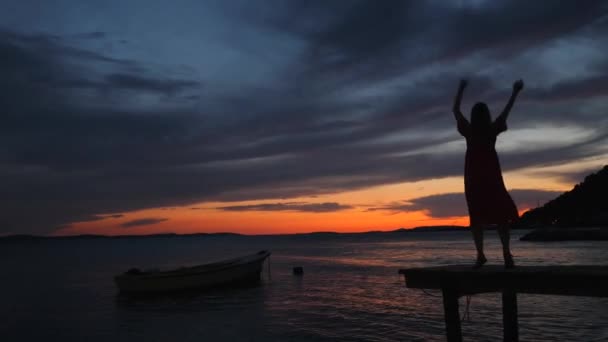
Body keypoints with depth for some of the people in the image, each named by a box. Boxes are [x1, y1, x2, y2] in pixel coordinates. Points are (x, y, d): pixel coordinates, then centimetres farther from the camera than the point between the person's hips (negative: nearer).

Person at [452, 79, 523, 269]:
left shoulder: (468, 130, 3)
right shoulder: (492, 129, 2)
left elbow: (455, 110, 15)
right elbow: (506, 111, 15)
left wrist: (461, 89, 24)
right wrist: (515, 92, 27)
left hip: (473, 176, 1)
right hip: (491, 174, 0)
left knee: (477, 215, 2)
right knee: (501, 213, 2)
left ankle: (480, 255, -5)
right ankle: (506, 254, -10)